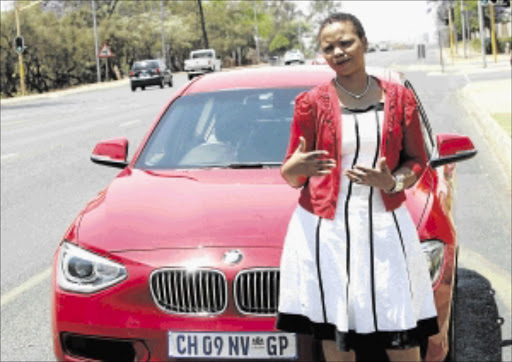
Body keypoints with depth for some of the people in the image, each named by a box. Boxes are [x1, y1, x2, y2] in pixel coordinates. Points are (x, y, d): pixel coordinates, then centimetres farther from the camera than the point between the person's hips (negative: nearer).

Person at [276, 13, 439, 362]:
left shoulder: (398, 97, 7)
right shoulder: (312, 103, 2)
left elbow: (417, 160, 10)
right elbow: (291, 175, 5)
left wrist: (393, 182, -11)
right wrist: (296, 168, -19)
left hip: (384, 224, 1)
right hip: (326, 228, -1)